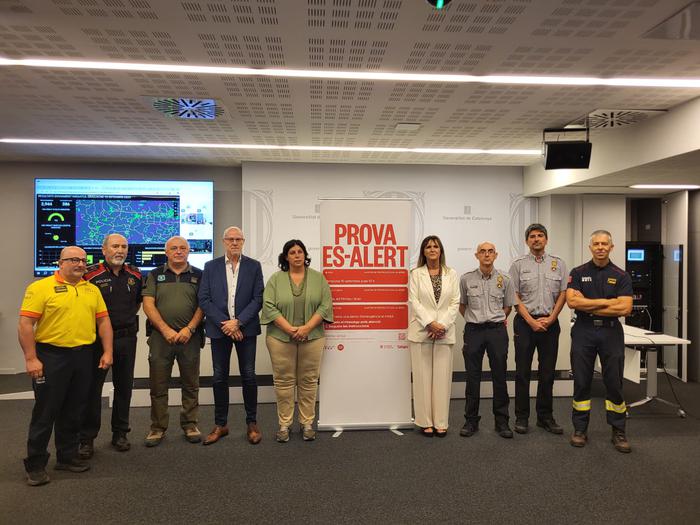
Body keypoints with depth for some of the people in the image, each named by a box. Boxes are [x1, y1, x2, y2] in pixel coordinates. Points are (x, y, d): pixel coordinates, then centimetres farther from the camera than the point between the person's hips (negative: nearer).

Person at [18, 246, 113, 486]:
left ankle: (67, 456, 27)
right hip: (51, 357, -5)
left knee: (73, 411, 14)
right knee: (45, 411, 3)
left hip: (83, 357, 5)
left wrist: (107, 352, 3)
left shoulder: (92, 290, 10)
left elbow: (103, 321, 10)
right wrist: (31, 359, -14)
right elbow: (25, 325, -10)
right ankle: (35, 465, 17)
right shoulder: (40, 287, -6)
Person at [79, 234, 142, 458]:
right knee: (92, 387, 3)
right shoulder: (91, 274, -9)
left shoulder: (135, 275, 5)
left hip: (127, 338, 4)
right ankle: (87, 438, 15)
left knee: (124, 386, 12)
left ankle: (120, 433, 25)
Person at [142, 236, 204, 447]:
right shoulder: (155, 275, 9)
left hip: (190, 337, 0)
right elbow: (148, 305, 0)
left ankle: (190, 424, 21)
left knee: (191, 384, 7)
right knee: (158, 385, 5)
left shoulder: (198, 275, 8)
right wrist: (165, 330, -10)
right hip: (160, 336, 0)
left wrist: (189, 329, -11)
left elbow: (202, 305, 2)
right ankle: (158, 427, 18)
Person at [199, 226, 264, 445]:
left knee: (248, 376, 3)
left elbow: (258, 299, -3)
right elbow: (204, 299, -1)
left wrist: (238, 322, -12)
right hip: (219, 328, 1)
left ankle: (251, 423, 18)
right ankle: (220, 424, 21)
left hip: (245, 328, -1)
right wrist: (224, 323, -10)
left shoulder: (254, 266, 3)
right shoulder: (211, 267, 5)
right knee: (220, 378, 8)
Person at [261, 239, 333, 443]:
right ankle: (284, 424, 17)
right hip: (281, 337, 0)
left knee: (309, 381, 6)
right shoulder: (275, 279, 3)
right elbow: (269, 306, -6)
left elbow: (325, 306, -3)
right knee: (283, 381, 5)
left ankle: (307, 423, 18)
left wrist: (306, 328, -13)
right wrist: (289, 329, -15)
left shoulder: (318, 278, 4)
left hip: (312, 337, 1)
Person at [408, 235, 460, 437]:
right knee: (423, 376, 2)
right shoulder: (416, 273, 5)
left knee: (442, 377, 3)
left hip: (444, 332, 1)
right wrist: (430, 324, -13)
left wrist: (442, 325, -8)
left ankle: (441, 422, 11)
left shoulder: (451, 274, 9)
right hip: (421, 331, -1)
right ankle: (425, 422, 11)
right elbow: (414, 301, -3)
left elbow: (455, 303, 4)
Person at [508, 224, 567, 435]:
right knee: (522, 372, 3)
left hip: (550, 323, 2)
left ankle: (545, 416, 21)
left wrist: (550, 318, -6)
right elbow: (515, 297, -2)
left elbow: (563, 294, 5)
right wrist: (531, 321, -10)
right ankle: (521, 417, 12)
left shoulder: (558, 263, 8)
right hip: (525, 323, -2)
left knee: (547, 372, 9)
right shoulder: (518, 264, 2)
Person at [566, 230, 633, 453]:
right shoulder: (578, 273, 3)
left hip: (611, 331, 0)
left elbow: (625, 308, -11)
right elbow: (572, 301, -11)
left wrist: (588, 306, -11)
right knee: (581, 382, 6)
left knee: (614, 382, 6)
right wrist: (606, 302, -12)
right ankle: (580, 429, 17)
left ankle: (618, 431, 20)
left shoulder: (621, 275, 2)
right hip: (583, 331, 0)